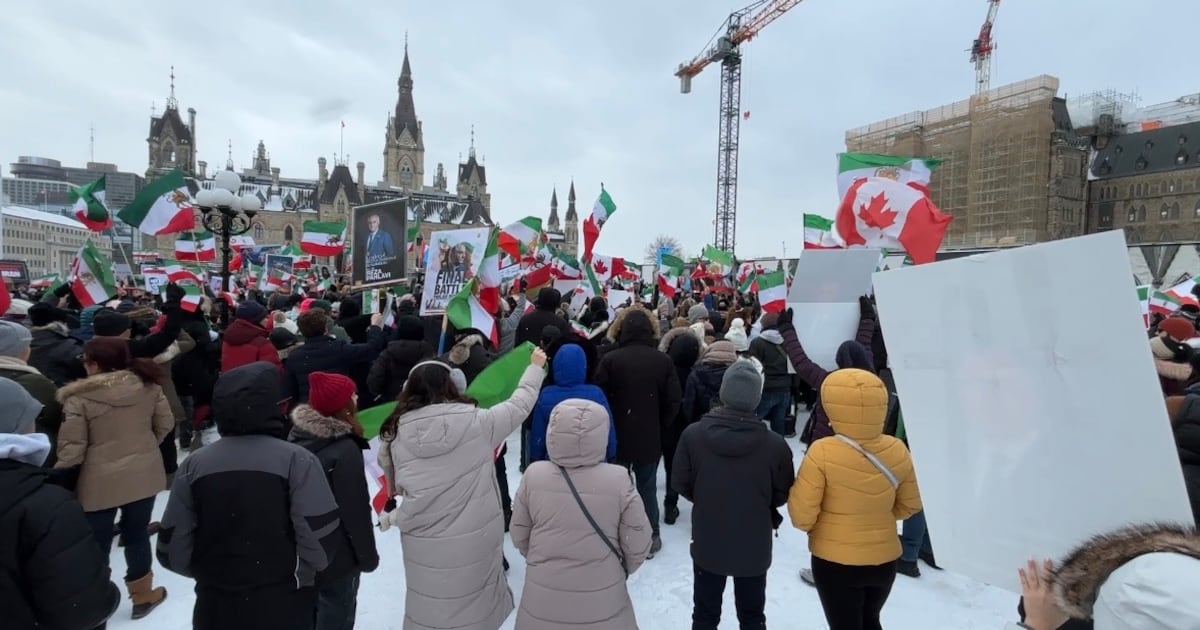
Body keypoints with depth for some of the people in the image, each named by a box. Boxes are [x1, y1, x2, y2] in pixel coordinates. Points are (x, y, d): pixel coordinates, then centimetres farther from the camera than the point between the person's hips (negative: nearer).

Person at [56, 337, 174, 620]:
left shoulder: (79, 397, -15)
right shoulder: (148, 384, -5)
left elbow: (71, 448, -12)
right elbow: (166, 424, 3)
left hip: (100, 482, -3)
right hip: (143, 474, 4)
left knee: (97, 545, 12)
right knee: (137, 535, 18)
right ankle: (143, 596, 32)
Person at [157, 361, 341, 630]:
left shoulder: (194, 464, -7)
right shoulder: (296, 460, -17)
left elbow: (172, 551, -3)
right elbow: (320, 541, -19)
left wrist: (211, 574, 16)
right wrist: (297, 575, 2)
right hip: (284, 608, -3)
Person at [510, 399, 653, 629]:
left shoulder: (533, 475, -15)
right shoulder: (618, 480, -20)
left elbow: (519, 536, -1)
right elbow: (638, 546, -9)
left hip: (542, 603, 1)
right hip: (601, 607, -1)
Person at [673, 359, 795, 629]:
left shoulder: (693, 434, -19)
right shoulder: (775, 443, -21)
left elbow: (681, 485, -8)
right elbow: (783, 495, -6)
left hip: (707, 544, 1)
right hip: (754, 547, 0)